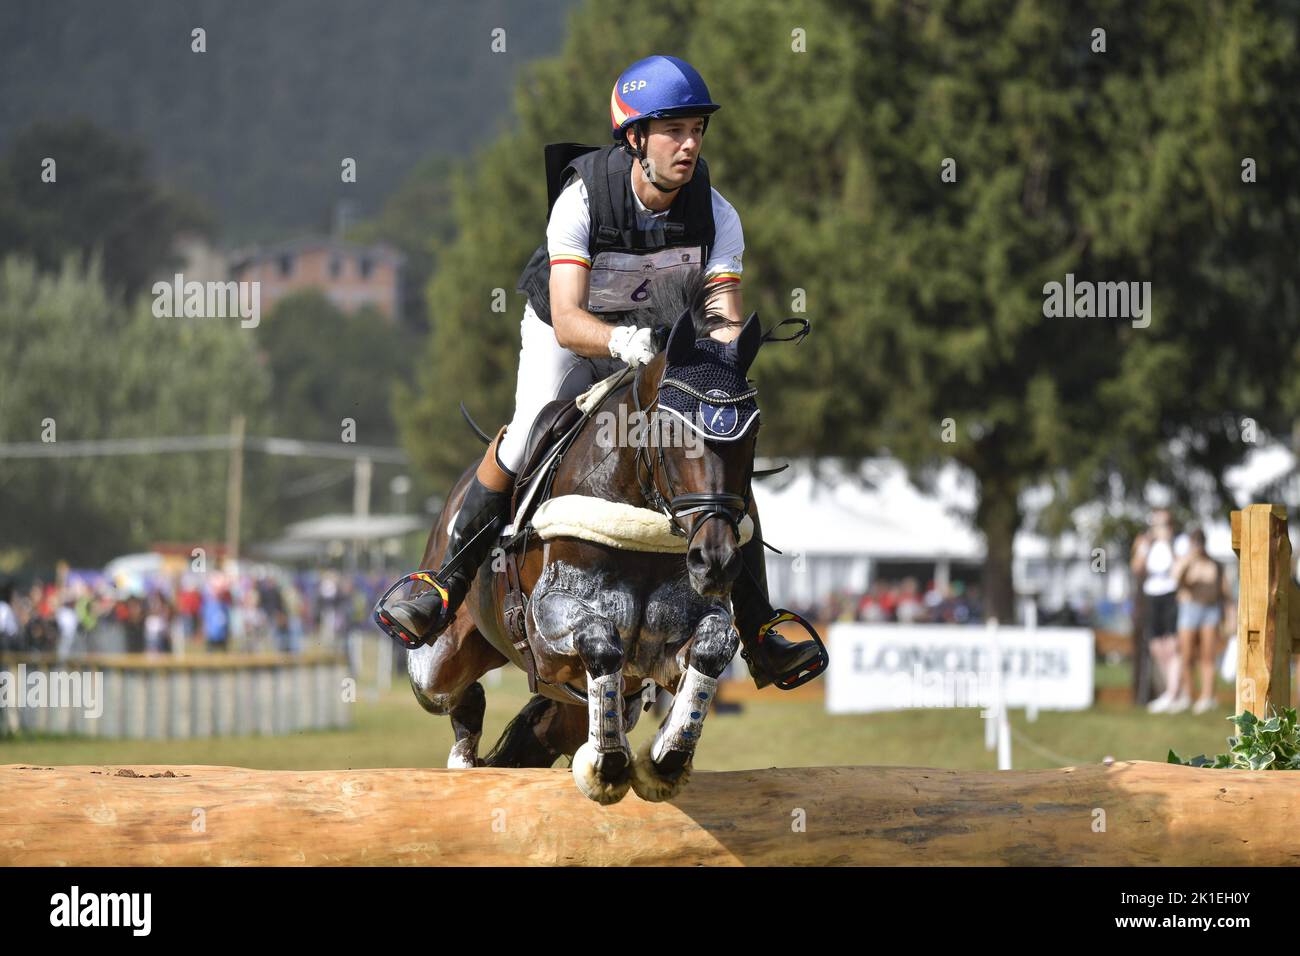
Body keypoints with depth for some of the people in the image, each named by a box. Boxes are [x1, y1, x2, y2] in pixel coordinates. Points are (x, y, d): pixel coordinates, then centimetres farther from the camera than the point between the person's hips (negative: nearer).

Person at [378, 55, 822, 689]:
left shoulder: (715, 216, -22)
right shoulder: (582, 199, -32)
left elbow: (727, 321, -25)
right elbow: (567, 321, -41)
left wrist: (726, 343, -50)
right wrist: (621, 342, -61)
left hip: (658, 337, 3)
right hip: (568, 333, -3)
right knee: (529, 433, -28)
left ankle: (759, 638, -4)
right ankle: (445, 590, -15)